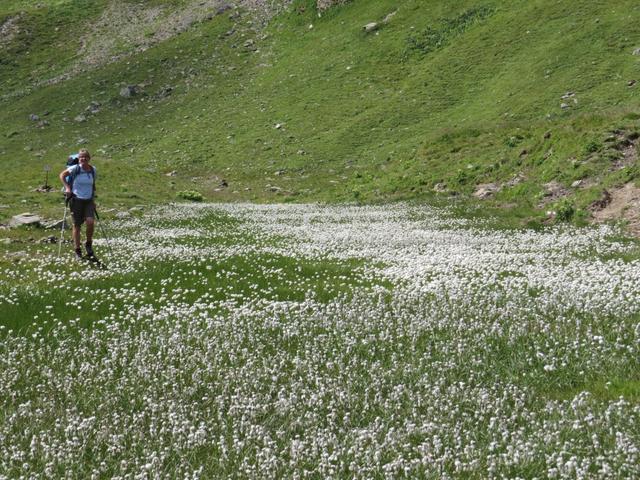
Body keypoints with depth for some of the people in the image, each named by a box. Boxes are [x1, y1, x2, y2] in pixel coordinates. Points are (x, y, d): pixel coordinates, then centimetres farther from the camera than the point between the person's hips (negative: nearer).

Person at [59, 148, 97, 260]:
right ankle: (77, 251, 16)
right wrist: (67, 187, -6)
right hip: (76, 200, -2)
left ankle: (89, 245, 6)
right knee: (77, 225, 4)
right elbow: (62, 175, 5)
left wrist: (93, 200, 19)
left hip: (89, 200, 2)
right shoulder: (75, 169, -9)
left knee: (90, 222, -17)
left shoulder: (93, 170, 3)